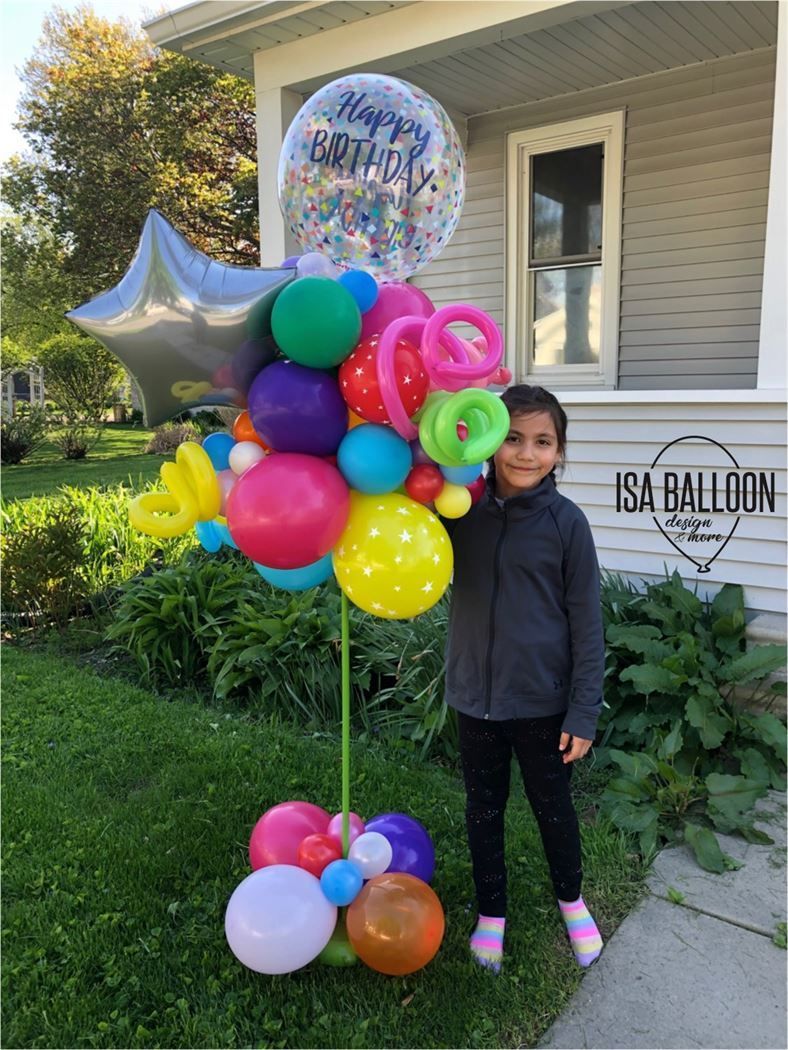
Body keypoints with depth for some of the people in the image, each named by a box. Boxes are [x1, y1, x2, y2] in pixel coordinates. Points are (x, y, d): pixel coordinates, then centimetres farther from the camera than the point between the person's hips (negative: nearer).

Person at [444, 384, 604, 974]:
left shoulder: (566, 522, -12)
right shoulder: (463, 511, -6)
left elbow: (587, 624, -8)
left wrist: (584, 712, -8)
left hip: (543, 701, -2)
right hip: (476, 697, 2)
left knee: (553, 808, 18)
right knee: (483, 810, 18)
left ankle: (571, 899, 46)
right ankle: (492, 912, 41)